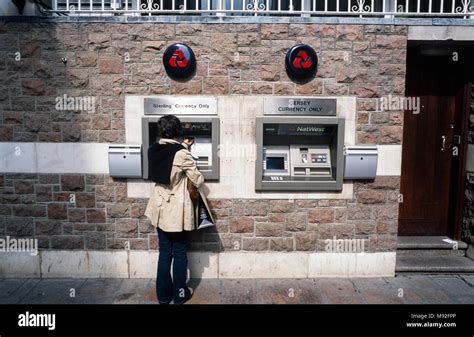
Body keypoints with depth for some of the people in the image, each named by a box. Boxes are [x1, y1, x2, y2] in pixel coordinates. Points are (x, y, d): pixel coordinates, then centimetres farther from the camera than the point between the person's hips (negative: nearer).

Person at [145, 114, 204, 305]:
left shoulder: (153, 150, -1)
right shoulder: (182, 154, -19)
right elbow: (198, 182, -12)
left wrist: (183, 146, 33)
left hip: (160, 209, 6)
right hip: (177, 211, -5)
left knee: (164, 252, 16)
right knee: (179, 253, 11)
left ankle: (163, 295, 26)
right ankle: (179, 295, 24)